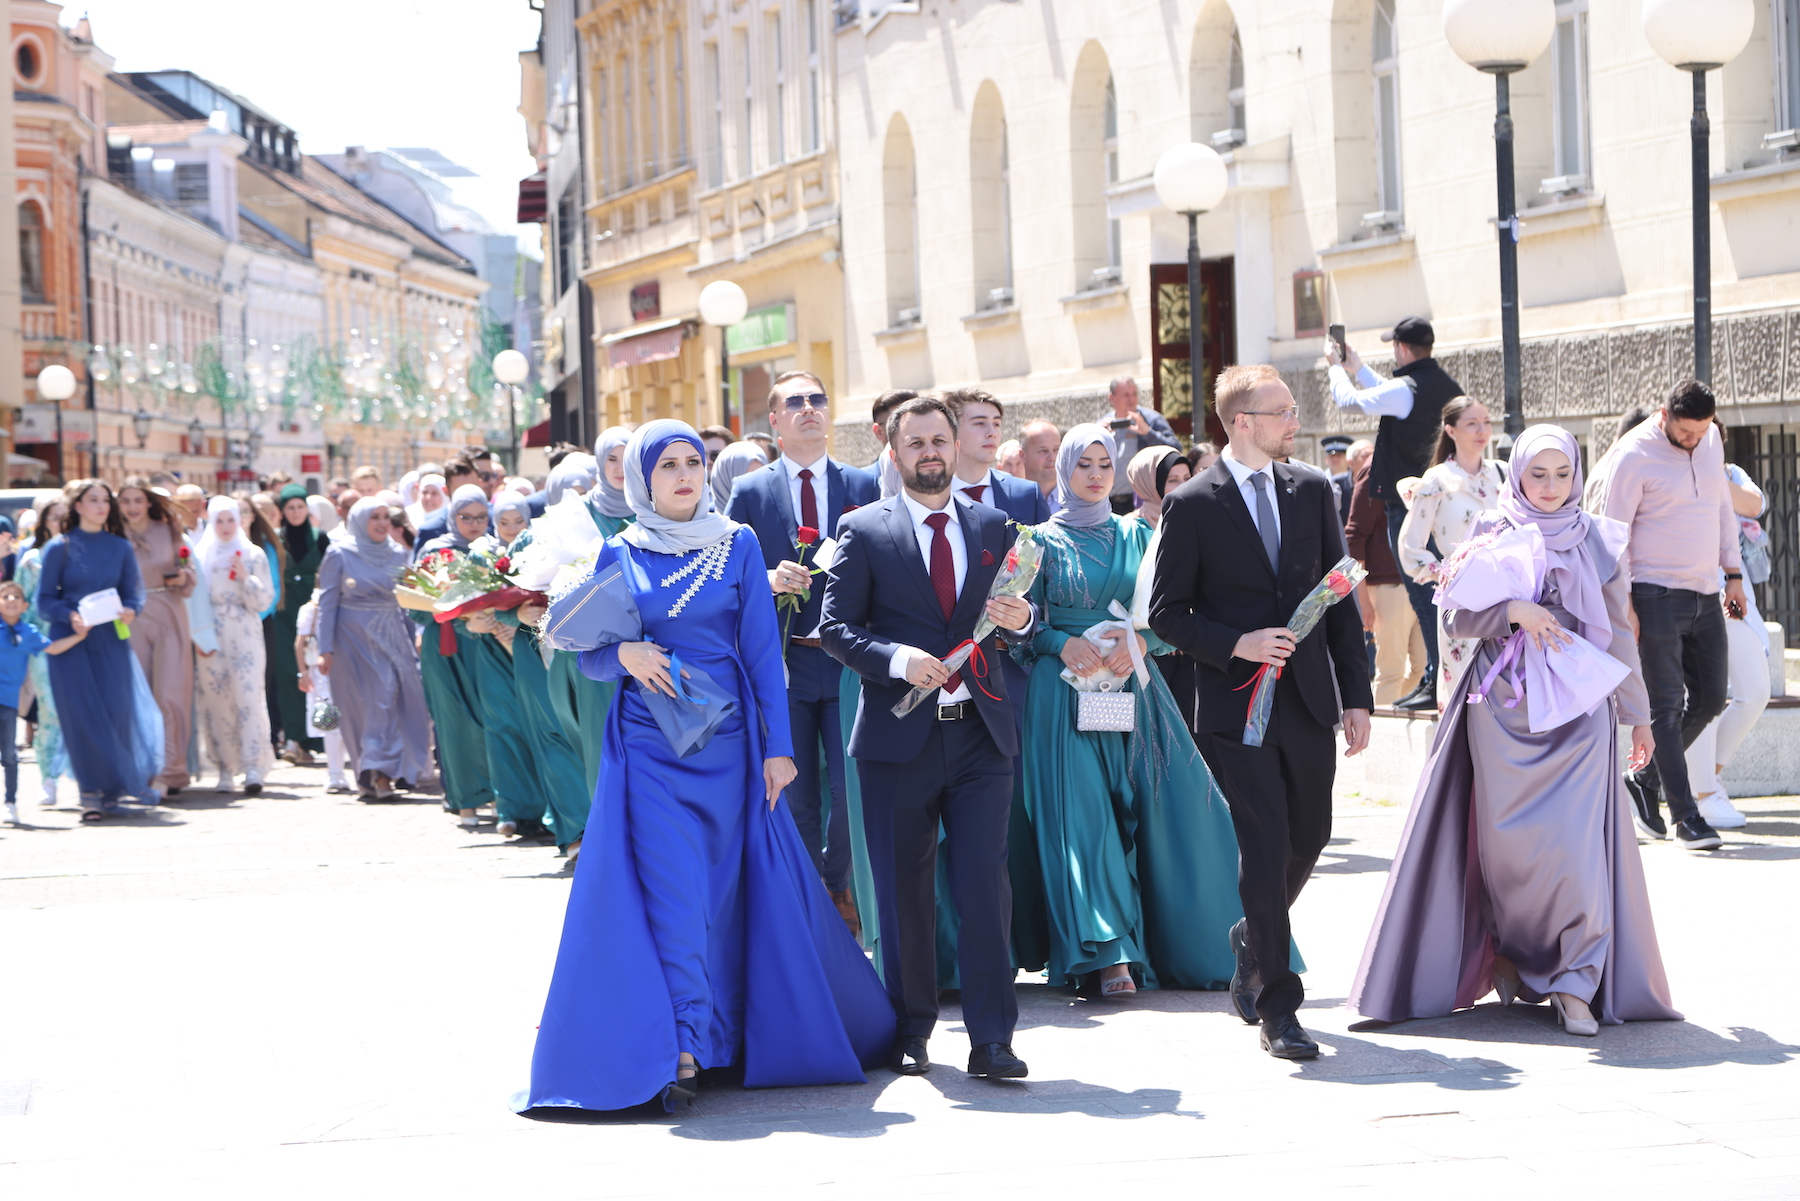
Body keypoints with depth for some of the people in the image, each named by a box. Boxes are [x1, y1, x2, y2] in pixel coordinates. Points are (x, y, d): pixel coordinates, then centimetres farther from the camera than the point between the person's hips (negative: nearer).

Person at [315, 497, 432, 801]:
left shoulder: (397, 555, 10)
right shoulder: (339, 554, -1)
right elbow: (327, 602, -2)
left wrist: (412, 644, 9)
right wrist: (325, 649, -8)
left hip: (392, 637, 3)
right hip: (354, 637, -3)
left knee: (392, 699, -8)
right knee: (366, 701, -5)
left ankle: (380, 772, -4)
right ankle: (372, 774, 2)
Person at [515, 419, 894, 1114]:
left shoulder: (738, 546, 6)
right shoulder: (620, 555, 6)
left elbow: (763, 649, 3)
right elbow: (590, 656, 9)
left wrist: (778, 745, -3)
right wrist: (624, 654, -14)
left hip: (728, 742, 1)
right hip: (649, 742, -1)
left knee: (734, 887, 4)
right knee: (671, 890, -10)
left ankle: (750, 1034, 18)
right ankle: (686, 1047, -13)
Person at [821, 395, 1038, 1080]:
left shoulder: (993, 527, 12)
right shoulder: (864, 530, 3)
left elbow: (1014, 623, 14)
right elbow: (836, 627, -2)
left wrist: (1021, 620, -10)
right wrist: (897, 659, -18)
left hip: (980, 734, 1)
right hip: (898, 736, -1)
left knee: (985, 885, -6)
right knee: (904, 892, 6)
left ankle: (991, 1040, -3)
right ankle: (910, 1032, 19)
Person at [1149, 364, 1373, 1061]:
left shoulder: (1313, 493, 9)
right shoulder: (1192, 505, -5)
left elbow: (1340, 600, 11)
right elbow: (1166, 613, -2)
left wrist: (1357, 696, 6)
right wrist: (1237, 645, -17)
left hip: (1309, 699, 5)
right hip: (1237, 706, -5)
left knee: (1310, 836, 12)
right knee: (1266, 844, -8)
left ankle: (1252, 939, 41)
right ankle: (1277, 1008, 1)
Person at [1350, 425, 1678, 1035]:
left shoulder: (1599, 541, 7)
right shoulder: (1490, 533, 5)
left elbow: (1618, 634, 12)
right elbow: (1457, 617, 0)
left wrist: (1637, 713, 13)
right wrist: (1513, 610, -17)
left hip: (1577, 715, 0)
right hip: (1502, 713, 0)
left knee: (1574, 845, -11)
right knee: (1506, 843, 1)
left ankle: (1574, 983, -3)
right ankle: (1509, 952, 24)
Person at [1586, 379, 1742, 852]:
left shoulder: (1711, 440, 8)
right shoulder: (1633, 455, -12)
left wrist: (1733, 573, 15)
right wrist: (1622, 604, -14)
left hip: (1706, 596, 7)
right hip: (1657, 595, -7)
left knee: (1710, 699, 9)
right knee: (1666, 706, -5)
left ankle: (1644, 782, 25)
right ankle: (1685, 817, -4)